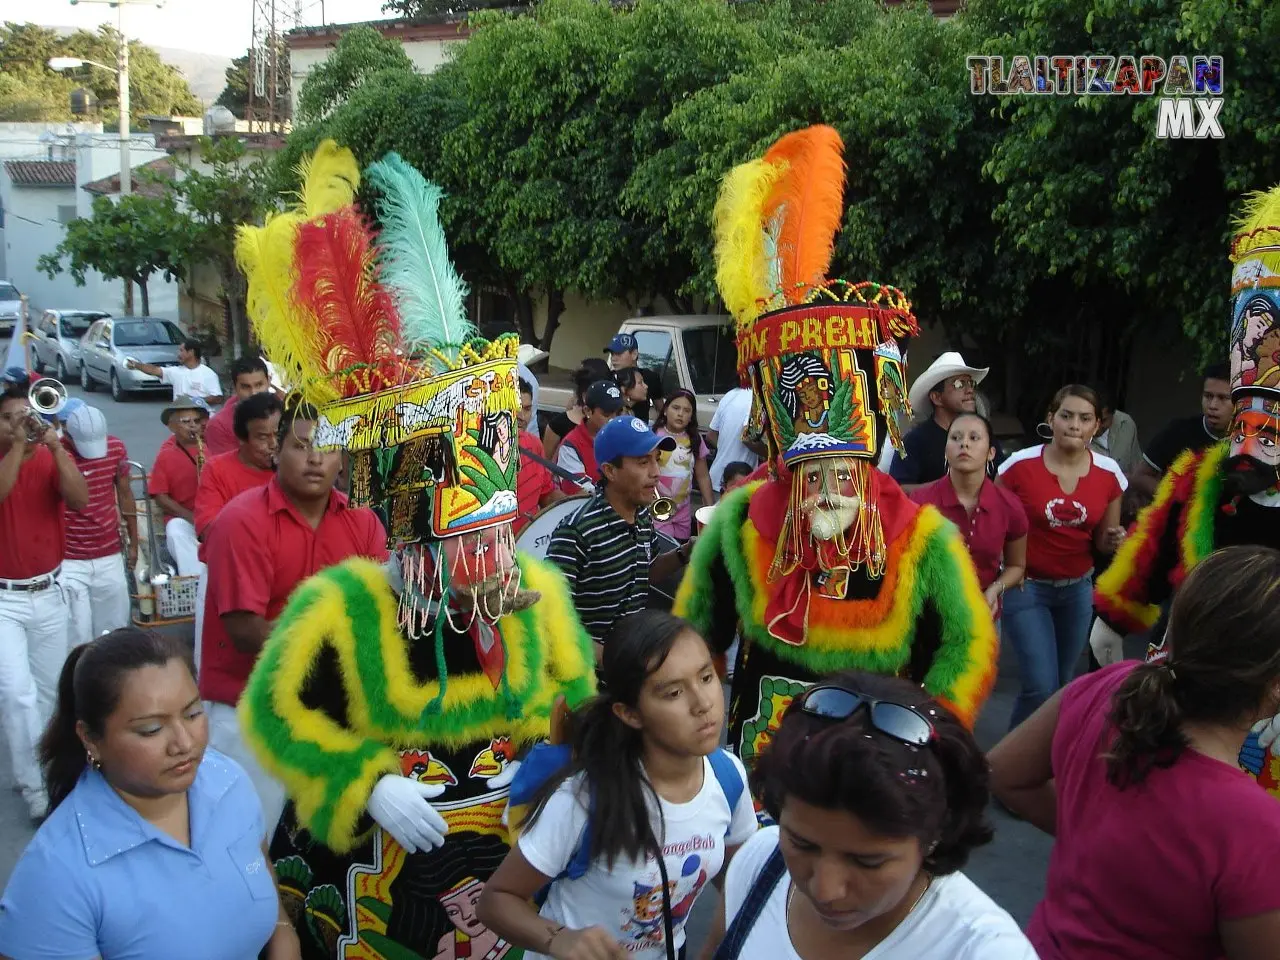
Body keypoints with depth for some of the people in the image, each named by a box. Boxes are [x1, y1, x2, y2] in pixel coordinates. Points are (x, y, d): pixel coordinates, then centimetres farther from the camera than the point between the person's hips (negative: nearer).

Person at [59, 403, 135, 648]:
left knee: (114, 629, 13)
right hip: (68, 562, -4)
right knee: (77, 637, -6)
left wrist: (133, 543, 16)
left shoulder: (116, 448, -2)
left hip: (110, 556, 4)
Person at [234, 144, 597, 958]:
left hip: (515, 858, 3)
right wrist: (369, 786, -18)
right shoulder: (337, 606, -19)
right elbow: (277, 713, -12)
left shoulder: (540, 592, -8)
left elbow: (574, 701, 7)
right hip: (381, 872, -2)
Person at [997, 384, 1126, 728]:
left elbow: (1102, 542, 9)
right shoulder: (1020, 465, -14)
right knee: (1041, 686, -10)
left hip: (1078, 589, 4)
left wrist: (1114, 540, -14)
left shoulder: (1109, 473, -4)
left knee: (1063, 683, 15)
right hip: (1025, 586, -4)